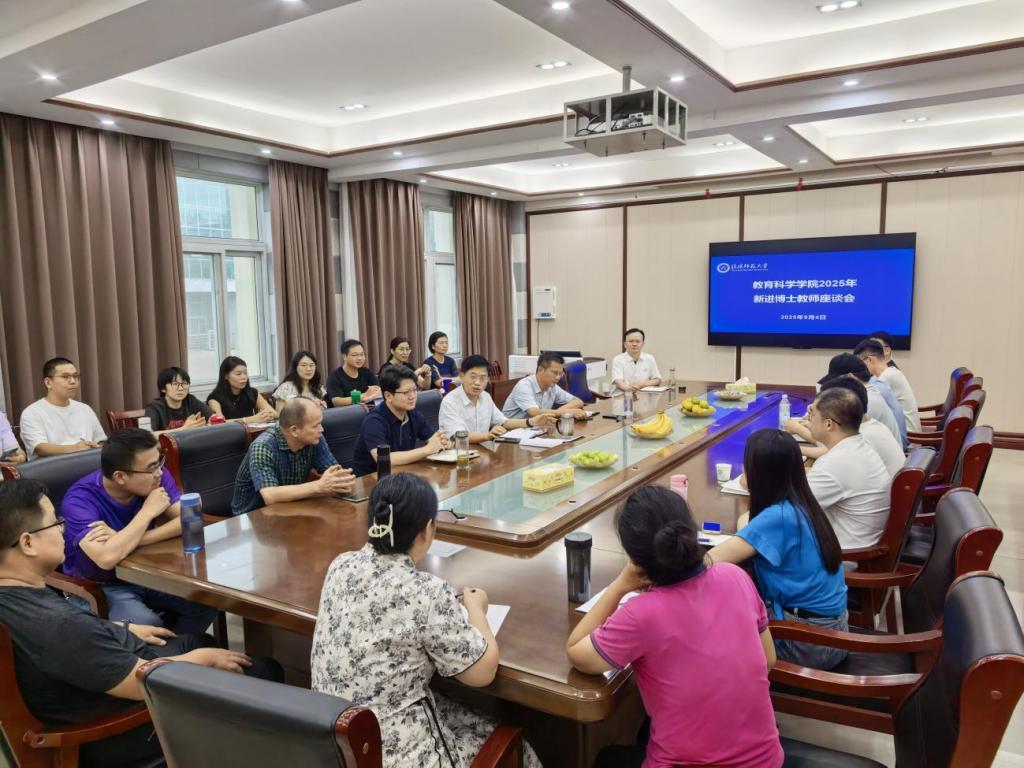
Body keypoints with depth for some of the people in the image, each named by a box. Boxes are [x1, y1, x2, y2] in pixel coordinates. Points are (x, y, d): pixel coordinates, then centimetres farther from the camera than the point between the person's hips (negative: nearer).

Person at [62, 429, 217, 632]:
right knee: (148, 626, -32)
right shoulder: (80, 500, -25)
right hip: (100, 588, -5)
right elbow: (107, 558, -39)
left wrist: (134, 539, -27)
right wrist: (148, 511, -27)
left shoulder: (155, 477, -9)